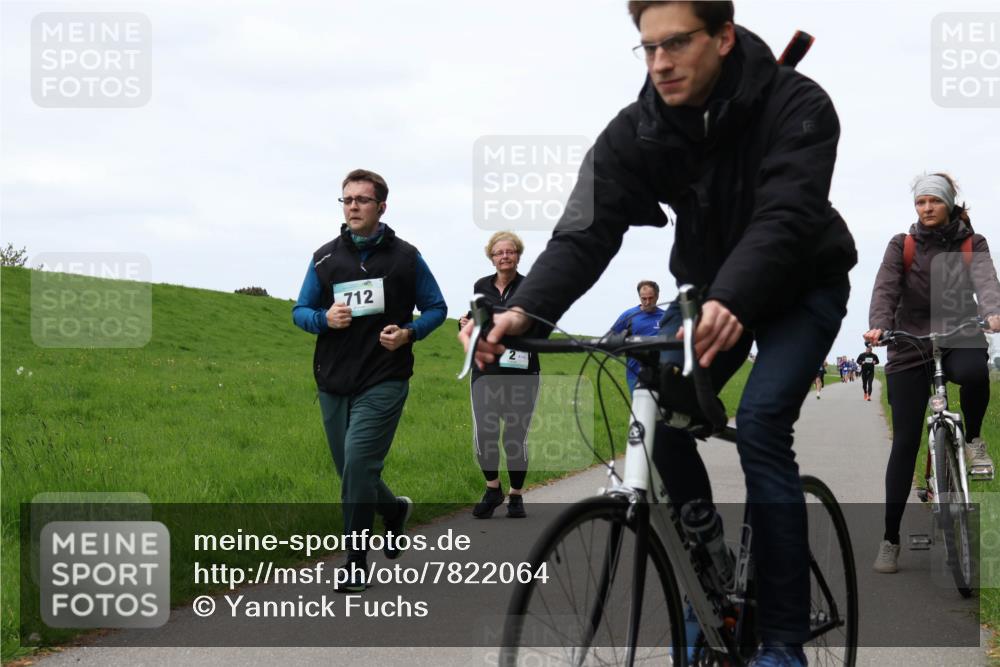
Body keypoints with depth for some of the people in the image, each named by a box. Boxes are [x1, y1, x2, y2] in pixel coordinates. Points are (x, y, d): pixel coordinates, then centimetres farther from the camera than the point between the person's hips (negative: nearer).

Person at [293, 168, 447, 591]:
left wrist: (408, 333, -11)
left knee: (358, 465, -15)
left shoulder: (405, 257, 2)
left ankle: (356, 564, -6)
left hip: (383, 382, -4)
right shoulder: (325, 258, 8)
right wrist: (325, 319, -12)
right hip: (333, 382, 4)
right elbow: (300, 311, 11)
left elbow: (436, 308, 8)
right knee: (350, 471, 12)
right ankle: (394, 510, 43)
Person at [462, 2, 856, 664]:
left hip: (802, 286, -4)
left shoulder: (797, 107, -28)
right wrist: (524, 310, -47)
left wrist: (730, 304, -60)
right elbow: (585, 233, -27)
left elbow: (784, 218, -41)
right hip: (709, 292, 4)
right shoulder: (635, 132, -18)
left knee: (760, 422, -23)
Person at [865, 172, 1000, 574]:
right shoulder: (902, 246, 3)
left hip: (959, 337, 0)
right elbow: (885, 289, -12)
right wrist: (878, 327, -32)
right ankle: (890, 540, 2)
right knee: (904, 443, -5)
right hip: (910, 346, 0)